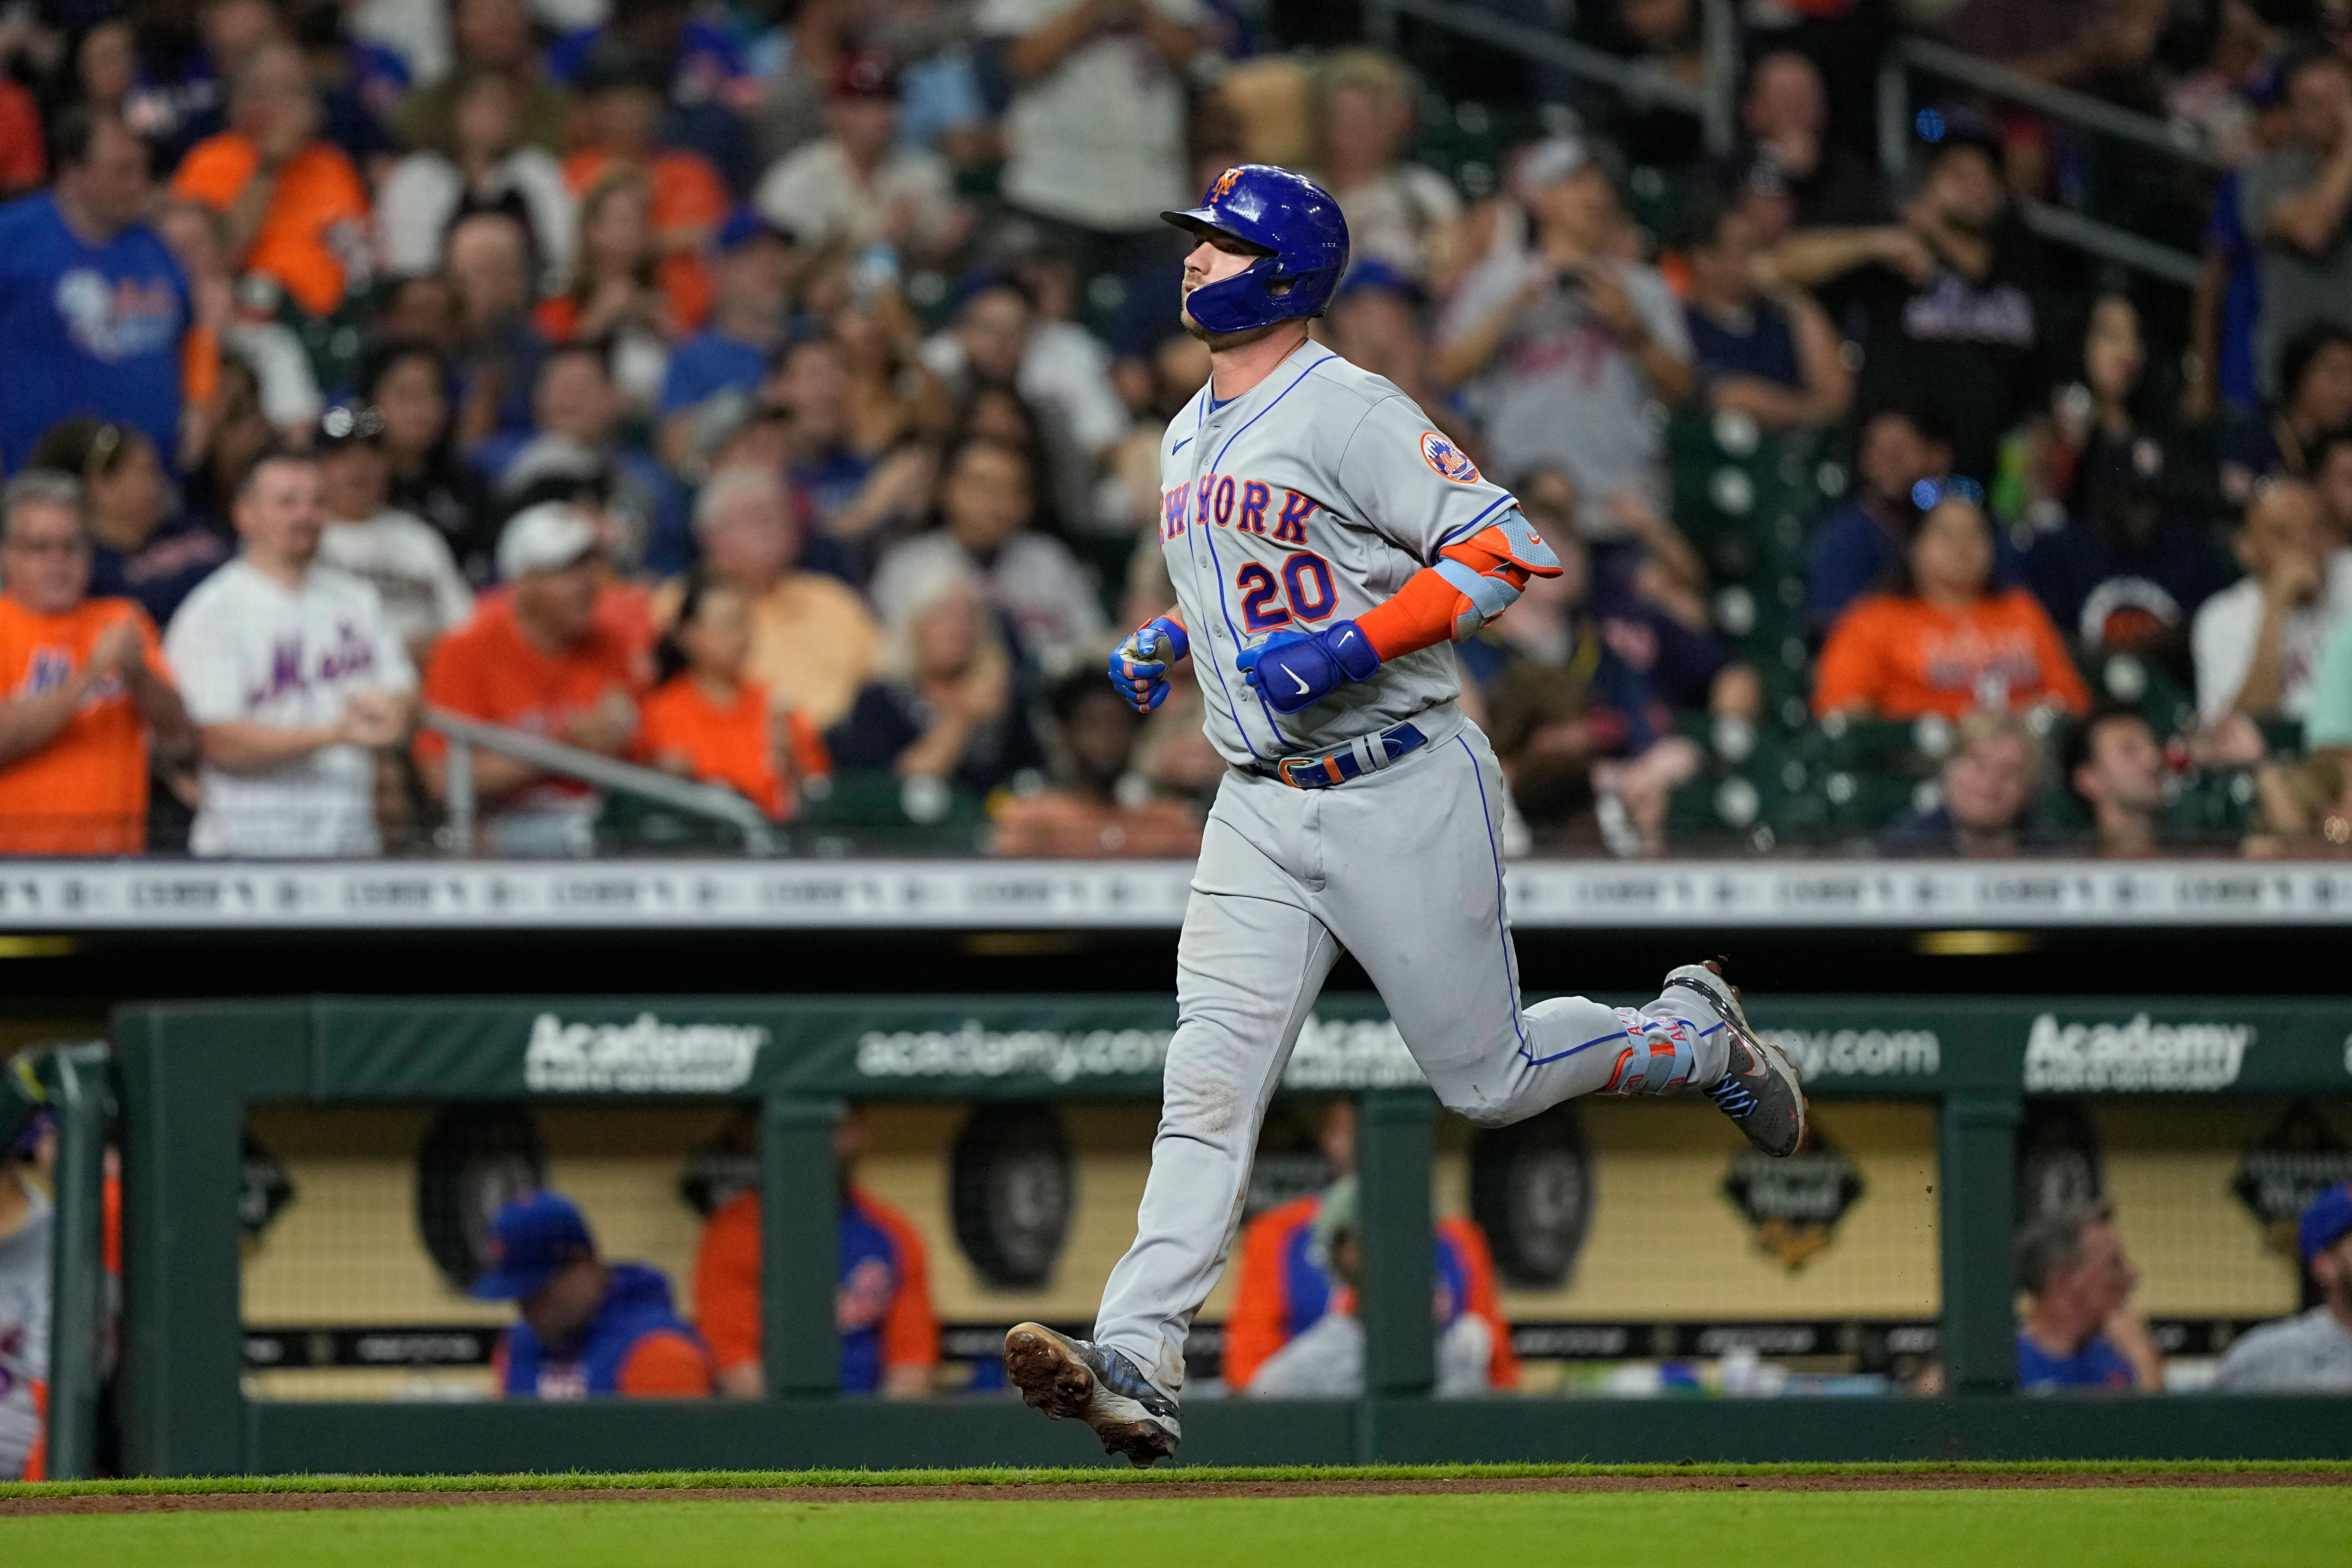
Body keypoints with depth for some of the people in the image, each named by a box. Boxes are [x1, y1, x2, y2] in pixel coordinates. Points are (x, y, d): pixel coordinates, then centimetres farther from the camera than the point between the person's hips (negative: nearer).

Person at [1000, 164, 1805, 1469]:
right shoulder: (1188, 441, 14)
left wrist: (1347, 650, -27)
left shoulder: (1347, 413, -13)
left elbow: (1499, 551, -19)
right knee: (1210, 1076, -9)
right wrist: (1164, 643, 12)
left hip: (1401, 796, -6)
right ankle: (1136, 1368, -20)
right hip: (1261, 811, 7)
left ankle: (1693, 1036, 32)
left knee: (1488, 1080, 4)